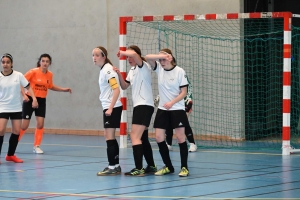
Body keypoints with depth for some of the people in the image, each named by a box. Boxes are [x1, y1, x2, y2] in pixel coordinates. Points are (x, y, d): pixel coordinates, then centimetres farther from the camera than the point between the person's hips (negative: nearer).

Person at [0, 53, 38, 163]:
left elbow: (28, 87, 2)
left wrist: (34, 98, -9)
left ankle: (10, 155, 18)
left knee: (16, 131, 3)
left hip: (16, 108, 2)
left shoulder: (18, 75, -5)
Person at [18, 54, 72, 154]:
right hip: (30, 99, -4)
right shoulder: (33, 72, -15)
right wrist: (24, 95, -24)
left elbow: (51, 86, 20)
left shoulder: (50, 74, 1)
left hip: (41, 100, 4)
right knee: (24, 125, -2)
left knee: (40, 124, -6)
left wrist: (64, 89, 13)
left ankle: (37, 146, 8)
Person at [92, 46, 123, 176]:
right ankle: (116, 166, 17)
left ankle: (112, 167, -6)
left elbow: (116, 89, -22)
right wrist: (109, 108, 16)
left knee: (109, 137, -8)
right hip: (108, 107, 10)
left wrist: (111, 108, -26)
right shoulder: (103, 69, 14)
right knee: (110, 137, 12)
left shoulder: (107, 69, -14)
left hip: (112, 108, -10)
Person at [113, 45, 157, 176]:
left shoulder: (143, 67, -11)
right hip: (138, 106, 10)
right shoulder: (132, 71, 16)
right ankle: (151, 166, 23)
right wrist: (119, 74, 4)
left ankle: (138, 169, -19)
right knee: (142, 138, 14)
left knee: (135, 136, -16)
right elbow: (124, 86, 20)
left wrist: (122, 53, -13)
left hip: (145, 105, -10)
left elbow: (134, 54, -31)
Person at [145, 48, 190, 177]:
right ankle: (168, 167, 12)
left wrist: (172, 102, -22)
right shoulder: (159, 68, 1)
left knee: (180, 137, -6)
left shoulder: (179, 71, -9)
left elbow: (184, 92, -10)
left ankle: (184, 167, 5)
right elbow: (147, 57, -13)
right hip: (162, 109, 5)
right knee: (159, 137, 0)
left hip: (177, 109, -4)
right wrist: (162, 56, -24)